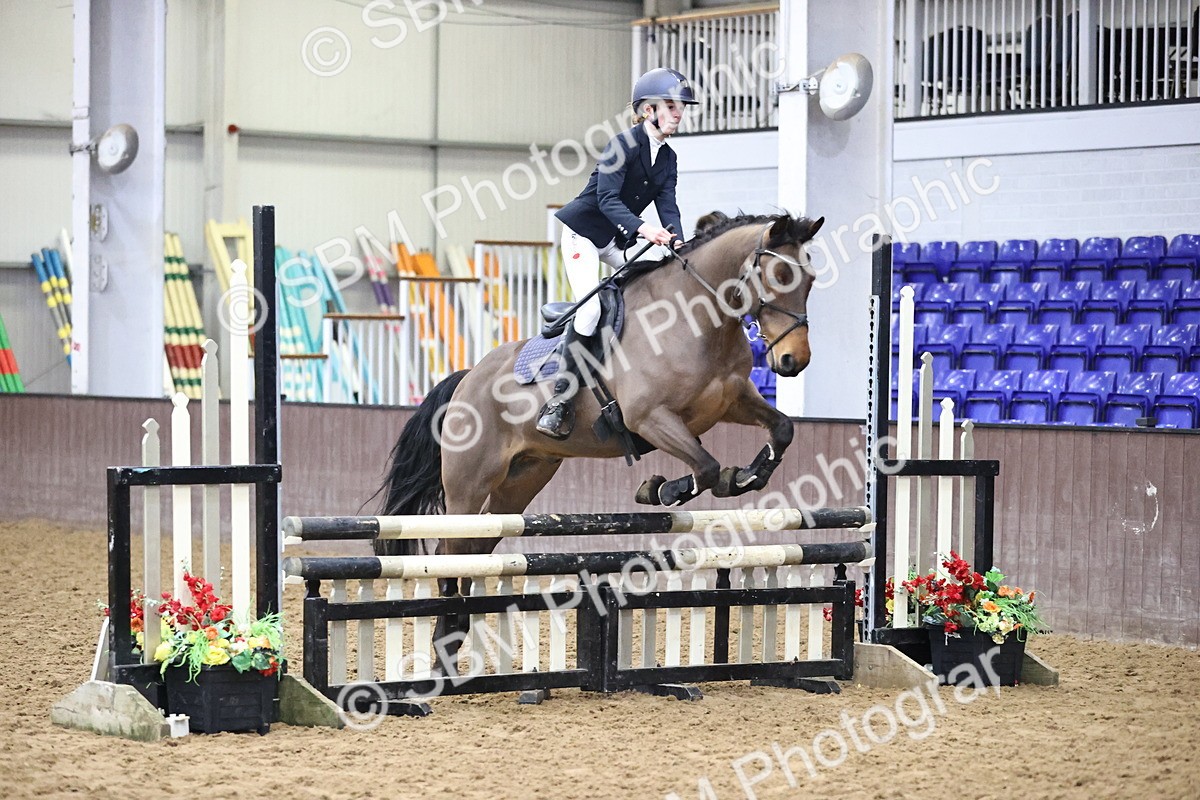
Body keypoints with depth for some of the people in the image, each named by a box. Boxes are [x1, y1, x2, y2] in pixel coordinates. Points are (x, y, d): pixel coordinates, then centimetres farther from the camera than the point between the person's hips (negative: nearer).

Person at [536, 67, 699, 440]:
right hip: (583, 231, -8)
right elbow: (608, 199, -27)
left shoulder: (667, 158, 5)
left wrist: (677, 243, -23)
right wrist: (642, 228, -41)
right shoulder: (623, 144, -18)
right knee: (590, 308, -21)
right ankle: (560, 399, -19)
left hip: (617, 240, 9)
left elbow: (667, 205, -4)